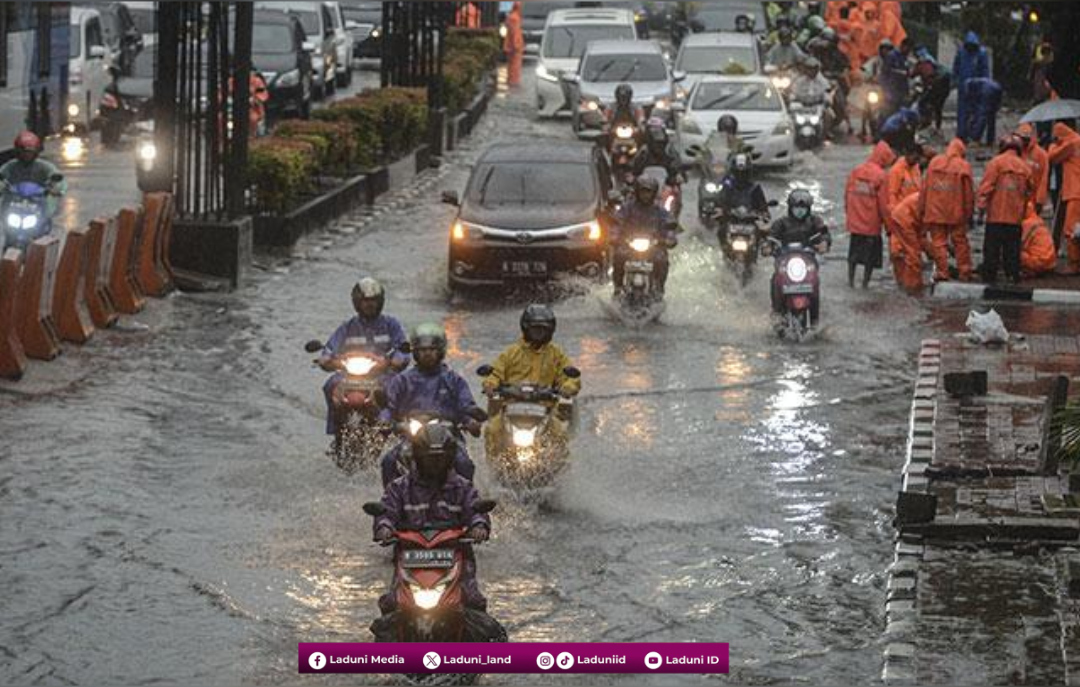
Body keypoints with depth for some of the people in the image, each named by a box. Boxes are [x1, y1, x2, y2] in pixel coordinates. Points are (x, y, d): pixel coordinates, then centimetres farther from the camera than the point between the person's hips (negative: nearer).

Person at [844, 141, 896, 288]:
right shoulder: (881, 176, -13)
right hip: (872, 224, -5)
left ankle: (851, 280, 18)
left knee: (853, 253, 16)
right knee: (871, 255, 6)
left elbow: (847, 196, 9)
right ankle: (865, 283, 5)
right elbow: (884, 203, -12)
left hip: (855, 222, 5)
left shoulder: (855, 172, 3)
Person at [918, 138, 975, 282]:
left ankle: (942, 272, 0)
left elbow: (924, 189, 6)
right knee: (960, 242, 9)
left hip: (935, 212, 1)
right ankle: (965, 272, 10)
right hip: (956, 213, -1)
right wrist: (969, 212, 3)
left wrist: (921, 210, 12)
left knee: (939, 242, 5)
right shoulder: (963, 166, -4)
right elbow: (968, 193, -5)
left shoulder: (934, 163, 4)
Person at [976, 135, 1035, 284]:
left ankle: (989, 276, -1)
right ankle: (1013, 276, 8)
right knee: (1012, 249, 9)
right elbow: (1030, 191, 16)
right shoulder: (1025, 167, 9)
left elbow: (986, 186, -9)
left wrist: (981, 206, -6)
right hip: (1016, 216, 4)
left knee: (992, 249, 0)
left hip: (996, 215, -4)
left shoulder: (996, 163, -3)